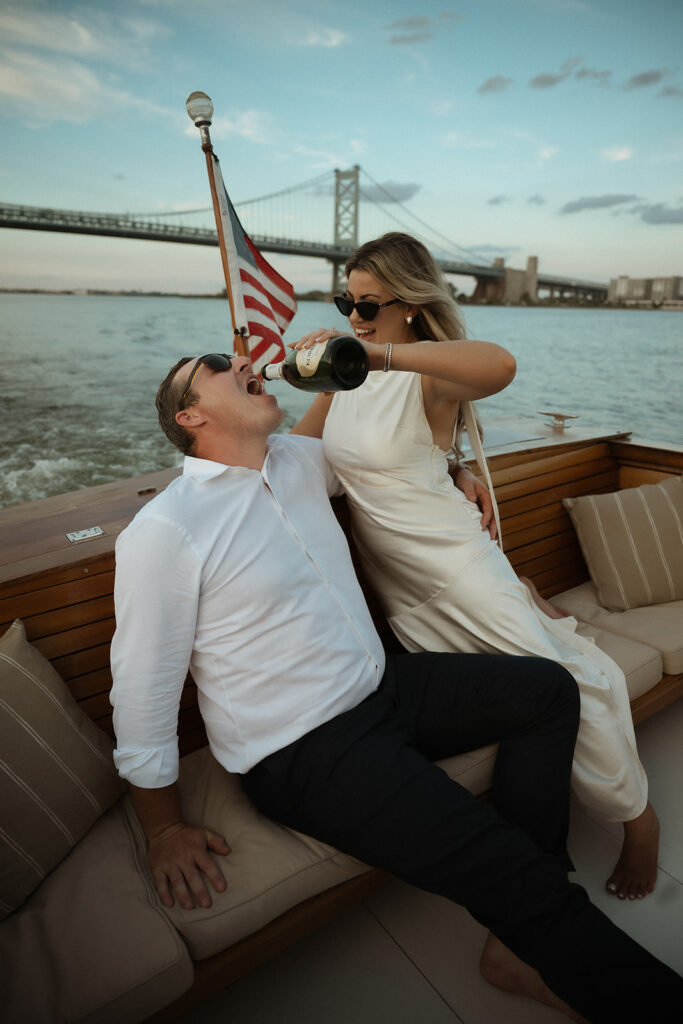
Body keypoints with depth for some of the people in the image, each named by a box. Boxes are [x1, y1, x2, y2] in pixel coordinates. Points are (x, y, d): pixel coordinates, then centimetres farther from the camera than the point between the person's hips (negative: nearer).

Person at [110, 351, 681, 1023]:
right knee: (510, 869, -17)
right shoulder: (160, 532, -15)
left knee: (549, 688, 4)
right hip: (303, 753, -8)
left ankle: (521, 940, 6)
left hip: (383, 686, 8)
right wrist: (164, 830, -3)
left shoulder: (298, 459, 5)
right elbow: (142, 691, -10)